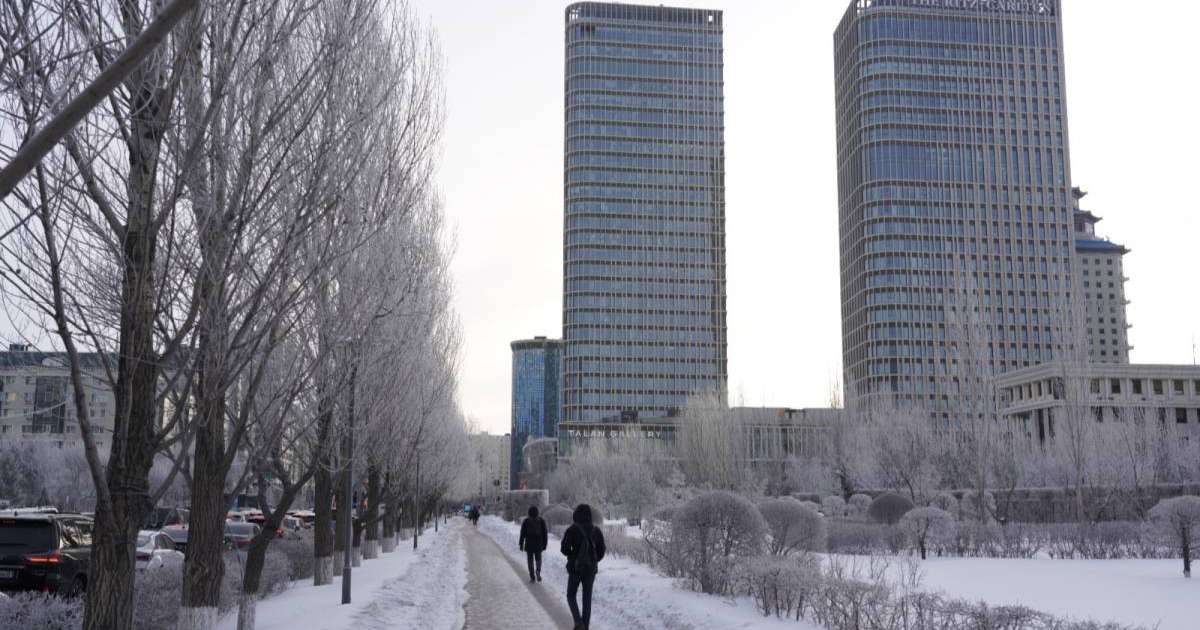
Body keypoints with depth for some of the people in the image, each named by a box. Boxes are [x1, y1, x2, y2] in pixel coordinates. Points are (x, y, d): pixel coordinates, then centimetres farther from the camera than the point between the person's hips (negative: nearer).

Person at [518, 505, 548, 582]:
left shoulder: (526, 521, -7)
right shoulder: (541, 520, -1)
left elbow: (523, 534, -6)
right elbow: (545, 533, 1)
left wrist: (521, 544, 3)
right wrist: (544, 544, 9)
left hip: (529, 544, -1)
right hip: (539, 544, 1)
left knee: (530, 560, 9)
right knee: (538, 559, 15)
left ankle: (532, 577, 6)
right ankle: (538, 571, -13)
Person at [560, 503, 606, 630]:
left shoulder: (572, 530, -12)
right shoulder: (596, 531, -2)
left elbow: (564, 549, -12)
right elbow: (601, 552, 1)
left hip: (575, 568, -3)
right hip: (591, 569, 3)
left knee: (571, 596, 14)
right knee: (587, 598, 13)